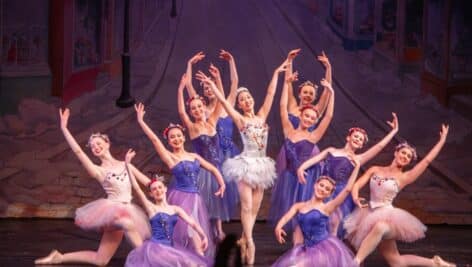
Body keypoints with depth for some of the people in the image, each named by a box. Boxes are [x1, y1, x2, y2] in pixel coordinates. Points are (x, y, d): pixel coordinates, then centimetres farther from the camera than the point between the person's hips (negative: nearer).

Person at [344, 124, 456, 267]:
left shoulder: (404, 178, 3)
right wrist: (356, 198, -20)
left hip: (387, 216, -3)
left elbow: (427, 160, 1)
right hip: (370, 215, 3)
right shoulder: (375, 170, 10)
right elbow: (357, 185, 2)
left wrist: (442, 140, 5)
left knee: (380, 227, -42)